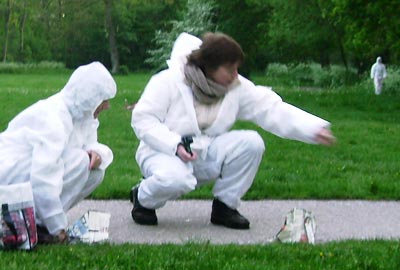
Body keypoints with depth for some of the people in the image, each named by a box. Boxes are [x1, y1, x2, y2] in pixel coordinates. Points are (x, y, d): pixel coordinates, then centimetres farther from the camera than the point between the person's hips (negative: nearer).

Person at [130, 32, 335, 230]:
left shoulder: (237, 88, -4)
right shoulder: (168, 81, -16)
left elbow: (272, 109, -10)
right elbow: (143, 119, -17)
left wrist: (314, 129, -24)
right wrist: (175, 145, -31)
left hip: (206, 155, 5)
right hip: (165, 154, -5)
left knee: (251, 142, -20)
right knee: (175, 178, -41)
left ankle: (224, 207, -3)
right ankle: (143, 199, -3)